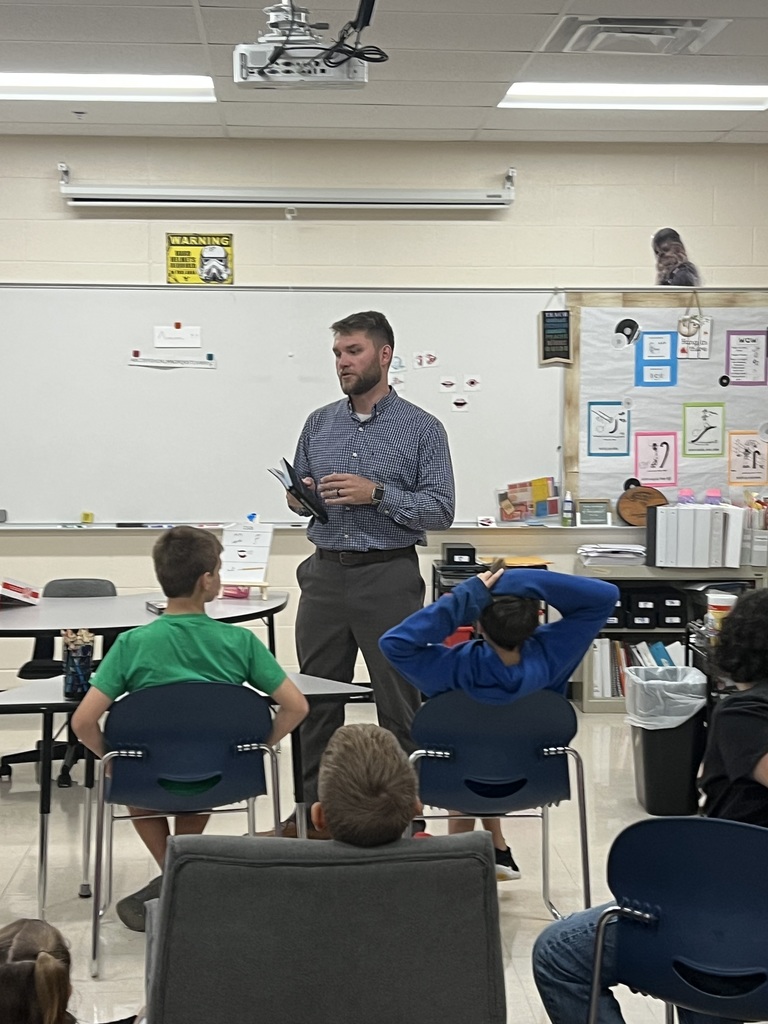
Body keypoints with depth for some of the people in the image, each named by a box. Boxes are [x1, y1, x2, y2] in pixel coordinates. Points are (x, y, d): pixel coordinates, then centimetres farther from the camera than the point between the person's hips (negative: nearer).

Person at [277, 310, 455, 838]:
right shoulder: (319, 424, 11)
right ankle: (315, 810, 19)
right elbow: (299, 494, 19)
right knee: (317, 698, 9)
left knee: (399, 703, 2)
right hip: (325, 574, 4)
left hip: (389, 577, -4)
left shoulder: (422, 428, -2)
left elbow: (440, 510, -7)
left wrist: (377, 493, -18)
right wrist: (299, 498, -4)